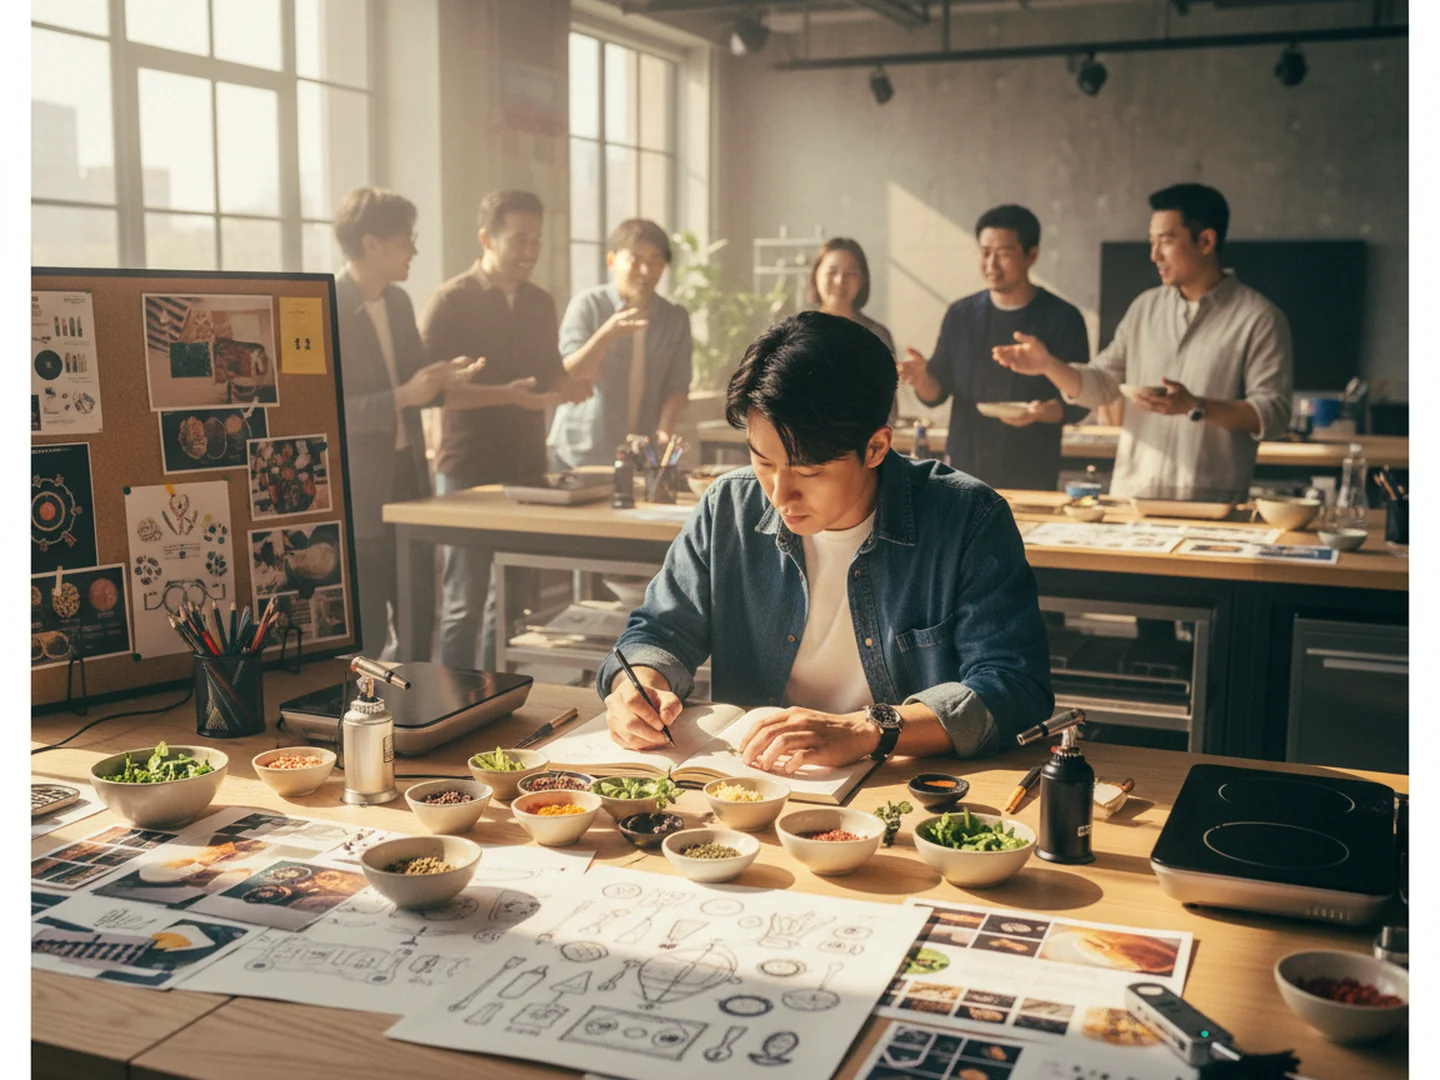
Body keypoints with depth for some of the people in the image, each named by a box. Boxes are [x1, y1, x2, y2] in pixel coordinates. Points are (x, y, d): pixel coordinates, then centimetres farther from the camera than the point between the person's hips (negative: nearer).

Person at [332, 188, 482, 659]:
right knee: (365, 637, 1)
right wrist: (402, 398, -25)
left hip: (408, 478, 8)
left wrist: (443, 376, -2)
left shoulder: (399, 301, 9)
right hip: (358, 495, -8)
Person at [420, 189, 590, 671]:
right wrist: (507, 395, -24)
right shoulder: (451, 301, -8)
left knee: (515, 598, 13)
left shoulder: (540, 303, 11)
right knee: (465, 603, 0)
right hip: (469, 472, -6)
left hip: (527, 468, 6)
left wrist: (564, 386, -1)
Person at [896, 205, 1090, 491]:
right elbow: (937, 393, 8)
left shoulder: (1062, 318, -3)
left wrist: (1041, 413, -24)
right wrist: (921, 378, -13)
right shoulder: (961, 315, 6)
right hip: (964, 474, 3)